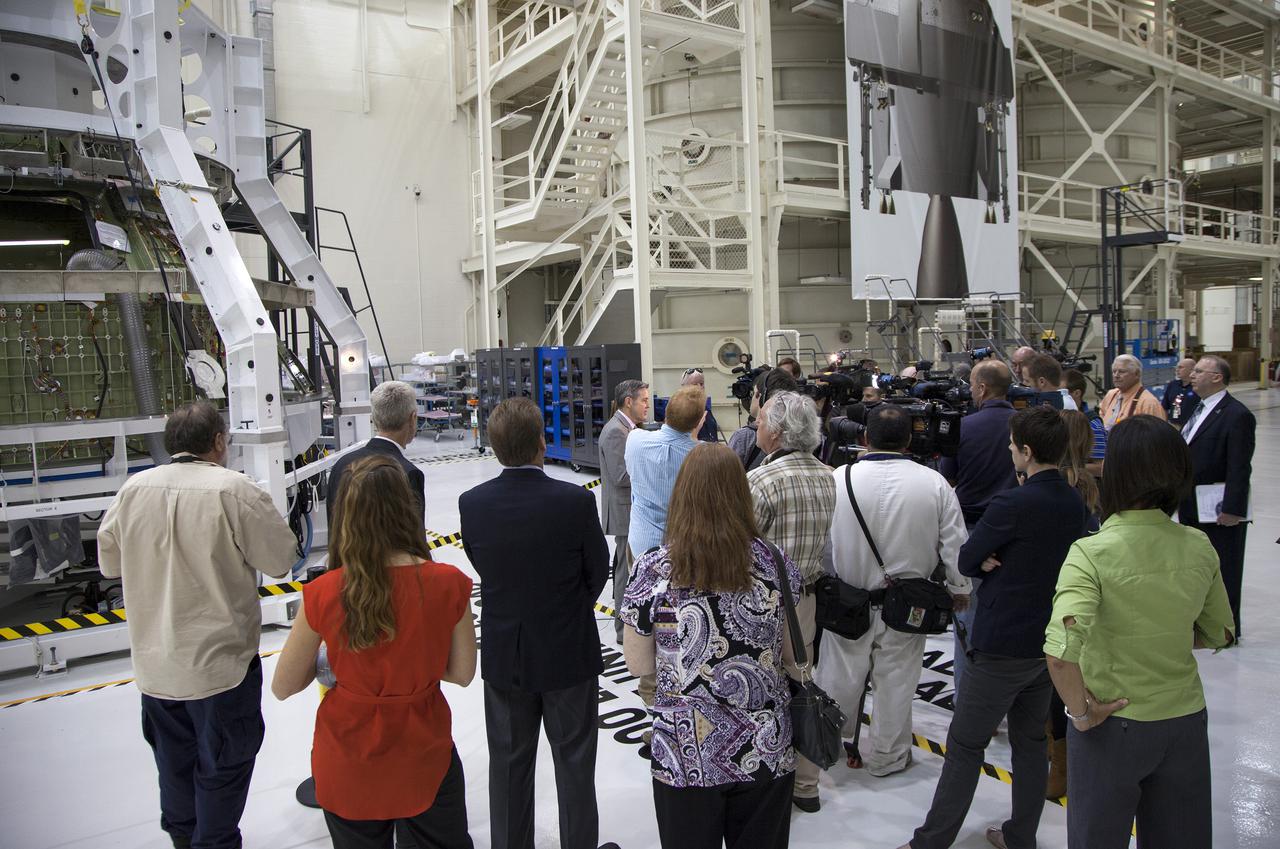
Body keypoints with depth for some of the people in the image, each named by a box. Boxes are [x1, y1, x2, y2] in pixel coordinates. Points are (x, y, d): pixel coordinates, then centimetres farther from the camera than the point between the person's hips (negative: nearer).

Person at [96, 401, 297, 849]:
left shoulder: (133, 489, -4)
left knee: (175, 758, 25)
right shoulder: (233, 489, -20)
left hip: (155, 664, 6)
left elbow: (109, 561, 8)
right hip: (220, 661, -5)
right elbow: (281, 559, -13)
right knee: (224, 762, 14)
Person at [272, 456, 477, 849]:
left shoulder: (322, 594, -19)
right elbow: (462, 673, -6)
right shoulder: (448, 584, -18)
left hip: (349, 767, 0)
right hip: (425, 758, 0)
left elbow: (283, 687, -7)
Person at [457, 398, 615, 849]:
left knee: (509, 762, 19)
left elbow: (481, 566, -1)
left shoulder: (472, 503, -13)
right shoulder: (575, 500, -21)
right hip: (568, 653, -2)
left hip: (503, 654, 3)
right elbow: (598, 572, -8)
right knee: (573, 762, 15)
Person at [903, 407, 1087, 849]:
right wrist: (1000, 562, -5)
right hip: (1049, 642, 8)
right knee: (1030, 741, 17)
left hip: (1003, 646, -8)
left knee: (965, 745, 1)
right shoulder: (1074, 503, 3)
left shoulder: (1014, 503, -22)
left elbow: (966, 561, -13)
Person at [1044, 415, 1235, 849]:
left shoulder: (1092, 553, -22)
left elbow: (1061, 650, -34)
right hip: (1186, 720, 4)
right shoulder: (1199, 547, -6)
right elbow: (1219, 634, 8)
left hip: (1114, 724, -4)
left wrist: (1081, 712, -18)